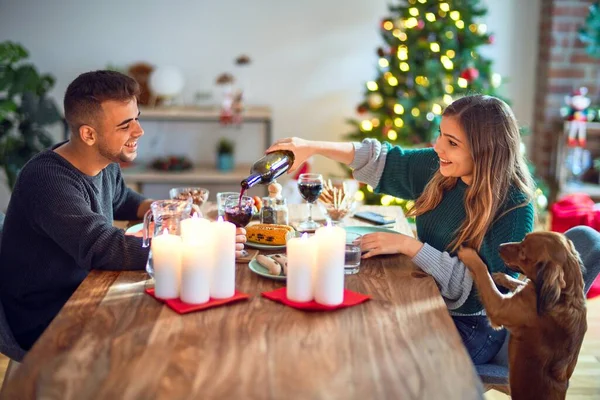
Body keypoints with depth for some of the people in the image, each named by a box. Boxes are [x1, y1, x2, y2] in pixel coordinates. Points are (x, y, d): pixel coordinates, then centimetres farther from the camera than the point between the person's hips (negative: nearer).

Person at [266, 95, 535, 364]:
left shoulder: (514, 208, -22)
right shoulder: (438, 168, -3)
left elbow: (478, 285, -25)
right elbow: (382, 162, 7)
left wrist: (408, 245, -24)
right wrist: (313, 147, -3)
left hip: (470, 329, -6)